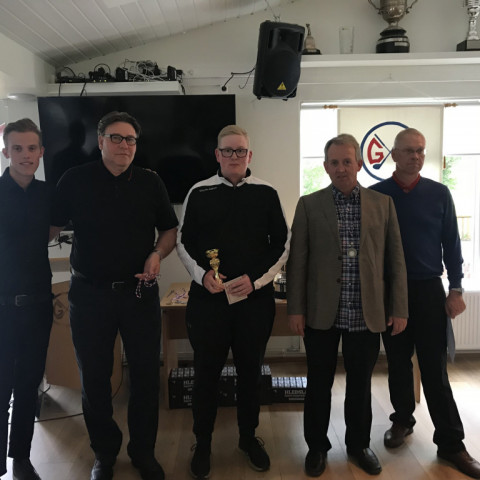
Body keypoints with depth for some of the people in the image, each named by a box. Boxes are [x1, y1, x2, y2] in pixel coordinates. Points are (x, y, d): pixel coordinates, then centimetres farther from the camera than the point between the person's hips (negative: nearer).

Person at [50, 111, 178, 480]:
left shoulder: (150, 182, 4)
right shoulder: (76, 180, 0)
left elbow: (169, 229, 10)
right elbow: (51, 227, 5)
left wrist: (157, 254, -8)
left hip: (140, 293, 1)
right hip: (90, 294, 0)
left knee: (146, 374, 7)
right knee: (94, 377, 11)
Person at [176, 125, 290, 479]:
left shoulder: (266, 193, 2)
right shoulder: (199, 193, 2)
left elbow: (282, 243, 3)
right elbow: (184, 242, 6)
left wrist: (256, 279, -9)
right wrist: (202, 274, -11)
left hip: (255, 298, 1)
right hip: (208, 297, 0)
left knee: (251, 371, 13)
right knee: (206, 372, 8)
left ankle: (249, 436, 35)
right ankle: (203, 443, 29)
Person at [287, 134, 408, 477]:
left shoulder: (383, 203, 4)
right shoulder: (309, 205, 1)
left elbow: (396, 260, 5)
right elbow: (297, 260, -1)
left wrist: (399, 308, 2)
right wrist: (296, 309, -4)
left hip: (367, 316, 1)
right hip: (322, 315, -1)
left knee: (361, 385, 15)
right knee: (319, 384, 12)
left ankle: (359, 443, 36)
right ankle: (317, 446, 31)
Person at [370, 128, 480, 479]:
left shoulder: (439, 193, 1)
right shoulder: (376, 195, -1)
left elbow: (451, 243, 3)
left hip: (429, 290, 0)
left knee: (435, 368, 3)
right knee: (398, 362, 13)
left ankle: (451, 443, 15)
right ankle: (402, 420, 32)